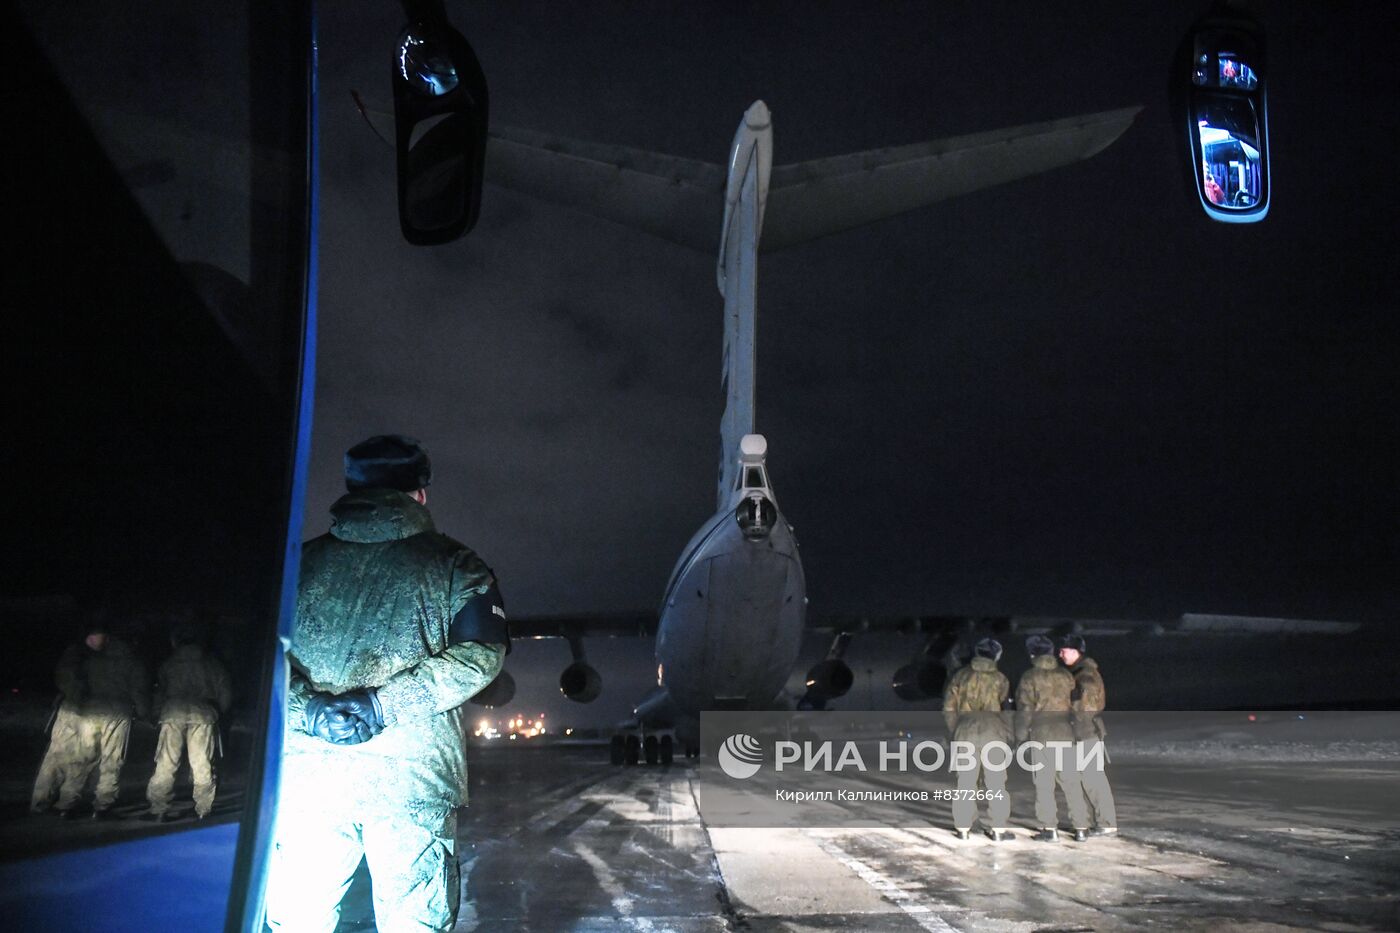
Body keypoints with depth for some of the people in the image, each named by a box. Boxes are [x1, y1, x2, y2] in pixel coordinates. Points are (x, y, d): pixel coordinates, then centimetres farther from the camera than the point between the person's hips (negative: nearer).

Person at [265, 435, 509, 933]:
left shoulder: (304, 559, 10)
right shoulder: (454, 563, 5)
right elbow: (481, 654, -6)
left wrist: (307, 706, -5)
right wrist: (386, 701, -8)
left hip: (305, 779, 2)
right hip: (415, 781, -1)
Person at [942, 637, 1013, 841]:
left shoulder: (960, 676, 5)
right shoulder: (999, 679, 2)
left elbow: (948, 708, 6)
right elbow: (1004, 707, 6)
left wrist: (955, 732, 16)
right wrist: (1007, 735, 20)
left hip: (965, 732, 1)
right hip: (993, 732, -1)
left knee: (965, 783, 7)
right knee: (995, 784, 5)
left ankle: (963, 828, 9)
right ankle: (998, 829, 6)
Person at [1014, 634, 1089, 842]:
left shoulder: (1030, 678, -4)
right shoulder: (1066, 676, 7)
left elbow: (1025, 709, -6)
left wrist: (1021, 736, 1)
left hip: (1040, 734, -4)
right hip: (1065, 732, 4)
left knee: (1044, 784, 1)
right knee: (1071, 783, 9)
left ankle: (1050, 829, 1)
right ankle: (1081, 828, 10)